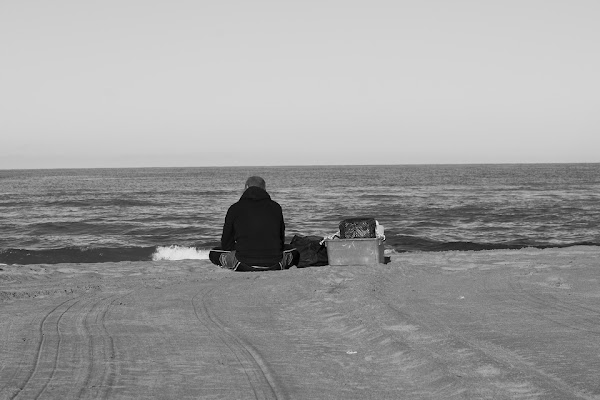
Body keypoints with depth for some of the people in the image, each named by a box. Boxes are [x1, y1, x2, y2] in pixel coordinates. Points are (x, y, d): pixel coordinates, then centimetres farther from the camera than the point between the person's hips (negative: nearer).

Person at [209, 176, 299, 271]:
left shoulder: (235, 208, 4)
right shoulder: (276, 207, 9)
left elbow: (226, 243, 10)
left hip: (243, 265, -2)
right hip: (274, 264, 2)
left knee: (214, 254, 21)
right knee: (295, 253, 31)